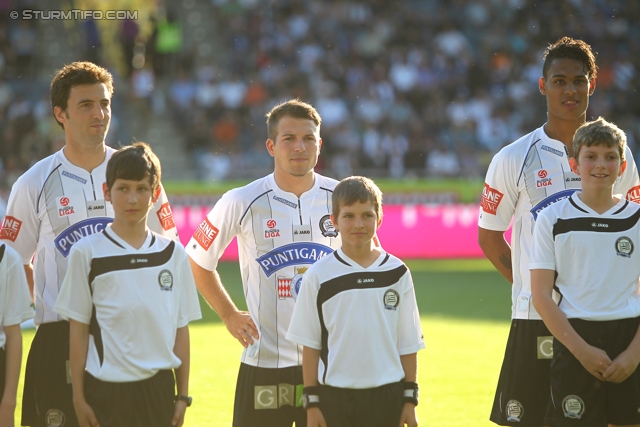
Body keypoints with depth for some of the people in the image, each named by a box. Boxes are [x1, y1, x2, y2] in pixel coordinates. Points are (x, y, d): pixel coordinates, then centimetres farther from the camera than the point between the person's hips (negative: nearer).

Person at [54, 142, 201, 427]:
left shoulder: (172, 253, 7)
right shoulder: (87, 253, -1)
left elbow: (181, 329, 9)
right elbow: (78, 330, 0)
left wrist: (182, 395, 7)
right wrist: (78, 398, -2)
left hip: (158, 389, 3)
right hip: (105, 390, -3)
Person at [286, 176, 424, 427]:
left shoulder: (397, 273, 2)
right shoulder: (319, 276, -1)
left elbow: (408, 343, 6)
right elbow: (310, 344, 2)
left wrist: (410, 398, 3)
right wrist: (311, 402, -1)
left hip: (386, 396, 1)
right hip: (334, 395, -1)